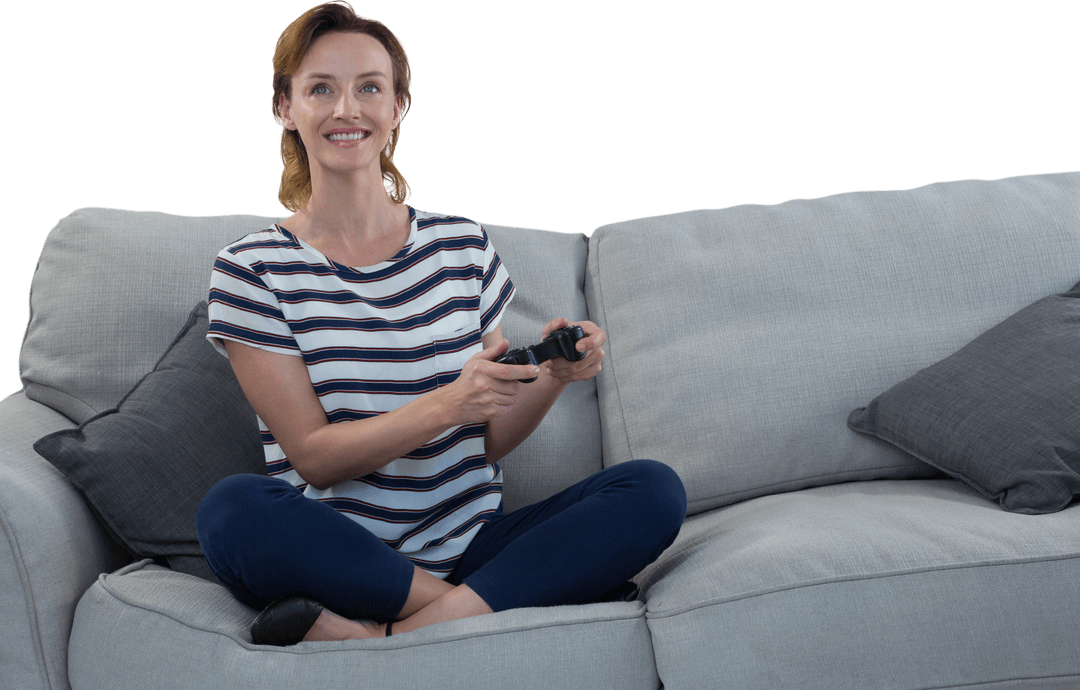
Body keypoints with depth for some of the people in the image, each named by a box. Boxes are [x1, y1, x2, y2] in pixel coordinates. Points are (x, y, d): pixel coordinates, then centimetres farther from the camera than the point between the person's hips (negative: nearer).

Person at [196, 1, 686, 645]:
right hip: (336, 556, -3)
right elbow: (313, 457, -8)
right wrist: (446, 405, -23)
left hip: (472, 542, 4)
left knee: (654, 489, -19)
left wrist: (552, 376, -12)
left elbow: (490, 441, 9)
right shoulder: (253, 269, 0)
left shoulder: (463, 246, 8)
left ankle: (378, 640, -27)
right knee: (233, 508, -35)